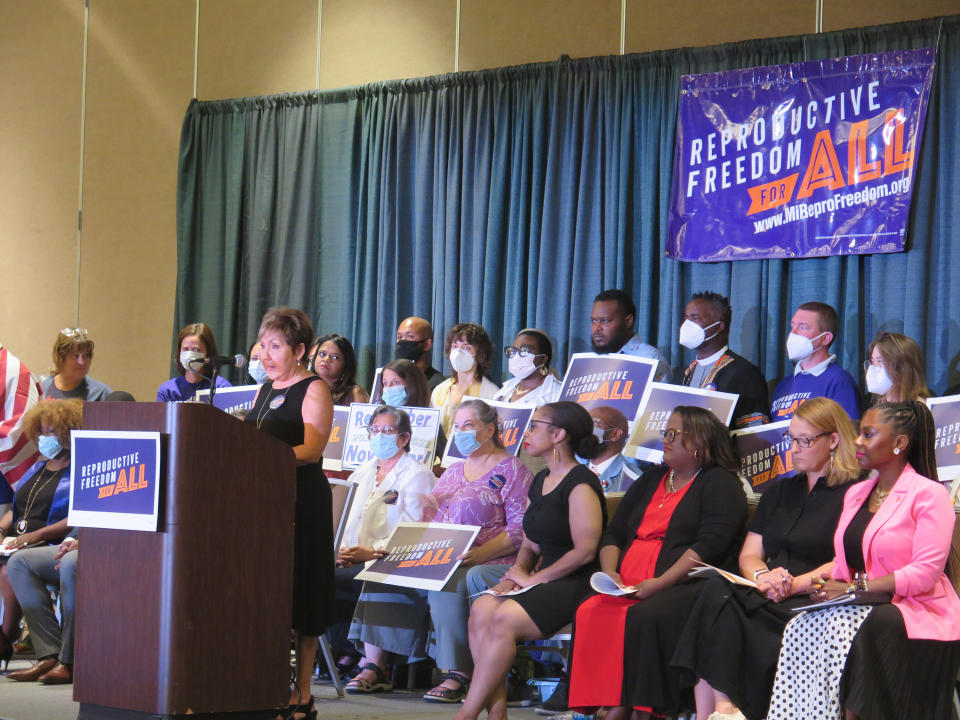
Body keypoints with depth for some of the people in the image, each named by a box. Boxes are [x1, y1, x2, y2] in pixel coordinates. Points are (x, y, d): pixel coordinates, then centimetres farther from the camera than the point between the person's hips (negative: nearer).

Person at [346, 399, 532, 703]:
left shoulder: (511, 470, 2)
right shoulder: (453, 472, 26)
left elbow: (521, 529, -9)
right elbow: (427, 517, 22)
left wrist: (482, 553, -23)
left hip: (489, 563, -7)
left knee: (447, 584, -37)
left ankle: (458, 677, -33)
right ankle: (375, 667, -15)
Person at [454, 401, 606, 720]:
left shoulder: (580, 484, -9)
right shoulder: (540, 481, 19)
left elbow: (585, 550, -16)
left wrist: (533, 579, -12)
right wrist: (517, 571, 3)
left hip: (576, 584, -8)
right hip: (540, 581, 8)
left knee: (505, 619, -30)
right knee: (481, 609, -21)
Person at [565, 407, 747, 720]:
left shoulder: (720, 484, 4)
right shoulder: (649, 481, 27)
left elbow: (709, 546, -10)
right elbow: (613, 534, 25)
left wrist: (660, 583, -18)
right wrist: (610, 573, 3)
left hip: (687, 585, -6)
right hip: (628, 588, 6)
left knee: (645, 617, -36)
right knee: (590, 612, -24)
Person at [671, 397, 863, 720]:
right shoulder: (778, 491, 26)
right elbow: (748, 555, 20)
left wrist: (793, 584, -17)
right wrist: (763, 576, -4)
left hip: (814, 600, -6)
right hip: (766, 596, 6)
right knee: (716, 590, -28)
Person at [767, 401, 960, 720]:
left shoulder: (929, 495, -3)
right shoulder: (855, 494, 21)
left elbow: (925, 573, -13)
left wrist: (856, 588, -17)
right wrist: (830, 581, -4)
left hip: (915, 612, -6)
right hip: (865, 609, 6)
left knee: (842, 630, -36)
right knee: (803, 627, -26)